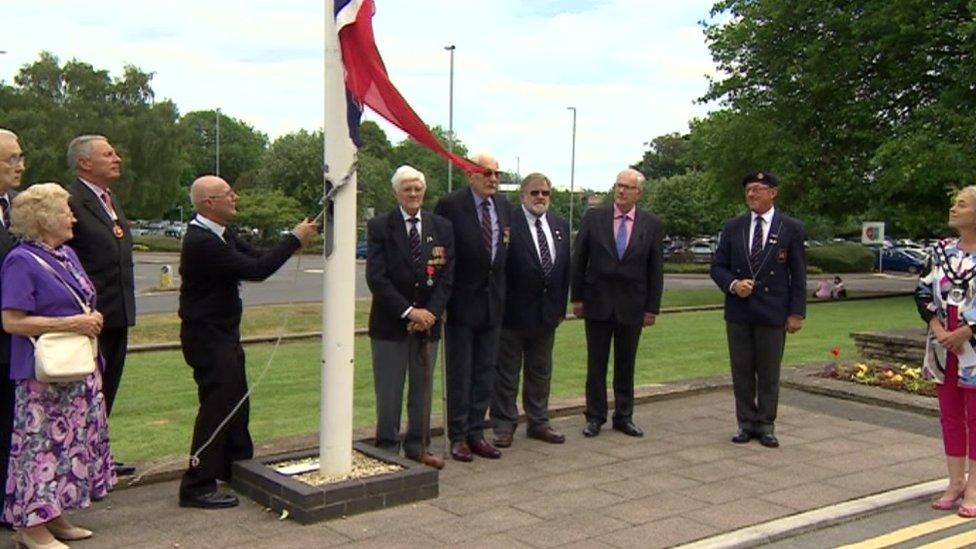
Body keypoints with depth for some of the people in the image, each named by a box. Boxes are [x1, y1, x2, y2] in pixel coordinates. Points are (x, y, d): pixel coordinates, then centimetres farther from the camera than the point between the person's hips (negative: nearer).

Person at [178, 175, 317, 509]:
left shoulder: (220, 235, 8)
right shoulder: (201, 241, -25)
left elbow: (255, 257, 10)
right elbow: (255, 270, -28)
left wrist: (294, 240, -5)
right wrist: (295, 239, -20)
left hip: (223, 333, 10)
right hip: (207, 336, -10)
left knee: (236, 401, 19)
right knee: (217, 405, -7)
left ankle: (238, 467, 35)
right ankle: (197, 487, 1)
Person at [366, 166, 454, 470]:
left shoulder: (442, 227, 6)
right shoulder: (379, 227, -4)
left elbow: (447, 276, 2)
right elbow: (376, 277, -11)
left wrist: (430, 313, -11)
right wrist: (408, 311, -17)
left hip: (428, 320, 3)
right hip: (390, 322, -3)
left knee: (423, 388, 11)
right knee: (389, 392, 3)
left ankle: (418, 447, 23)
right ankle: (388, 449, 14)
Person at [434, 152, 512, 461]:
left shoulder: (504, 206, 8)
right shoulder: (450, 205, -10)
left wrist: (502, 290, 8)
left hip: (493, 301, 6)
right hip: (462, 302, -5)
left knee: (485, 371, 11)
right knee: (459, 373, 4)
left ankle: (476, 433, 21)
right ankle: (458, 437, 14)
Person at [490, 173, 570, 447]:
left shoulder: (560, 226, 9)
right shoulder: (507, 222, -13)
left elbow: (566, 268, 12)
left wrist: (560, 306, 8)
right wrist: (500, 306, -15)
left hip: (547, 312, 6)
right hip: (513, 311, -6)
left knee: (541, 372, 17)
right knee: (506, 373, 5)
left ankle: (538, 422, 28)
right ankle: (504, 425, 16)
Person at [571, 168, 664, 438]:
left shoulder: (652, 224, 1)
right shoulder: (593, 217, 0)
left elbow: (656, 269, 2)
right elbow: (579, 260, 2)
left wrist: (652, 307, -1)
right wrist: (577, 297, -1)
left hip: (632, 306, 0)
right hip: (598, 302, 0)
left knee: (626, 365, 10)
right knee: (596, 364, 7)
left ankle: (624, 417, 22)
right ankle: (595, 417, 17)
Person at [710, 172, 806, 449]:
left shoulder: (791, 228, 0)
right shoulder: (733, 227, 7)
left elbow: (798, 274, 0)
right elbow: (717, 266, 8)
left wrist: (796, 313, -5)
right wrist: (733, 285, -12)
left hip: (773, 313, -2)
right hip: (738, 312, 2)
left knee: (769, 373, 5)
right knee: (741, 371, 7)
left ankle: (766, 425, 15)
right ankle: (746, 423, 18)